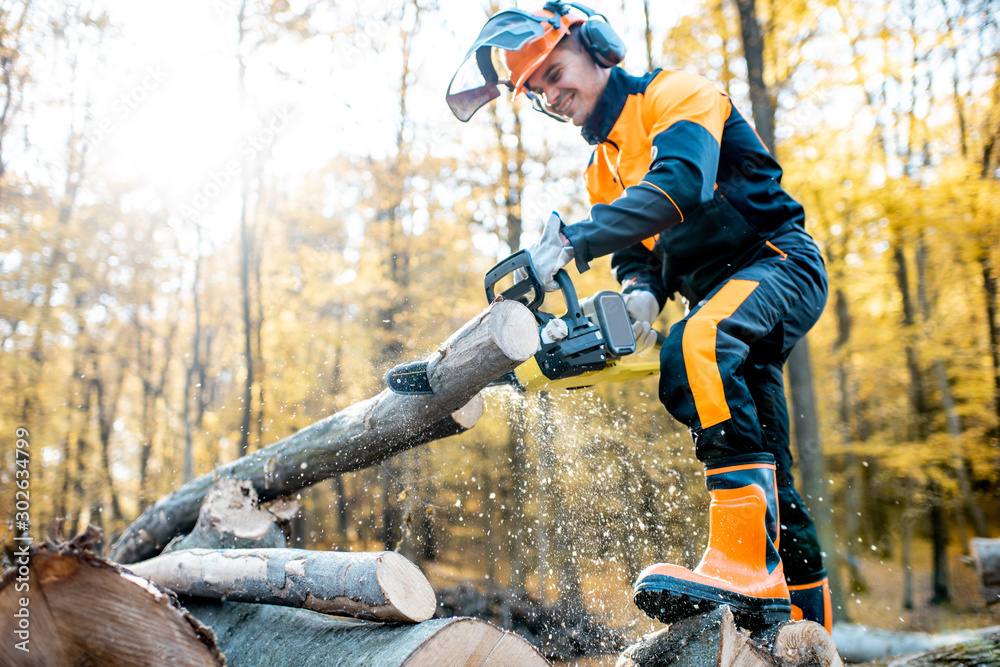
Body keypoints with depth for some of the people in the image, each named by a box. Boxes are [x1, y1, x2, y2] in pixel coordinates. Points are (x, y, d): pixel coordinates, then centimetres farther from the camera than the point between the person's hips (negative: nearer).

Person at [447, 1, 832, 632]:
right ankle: (805, 621, 17)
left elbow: (679, 184, -27)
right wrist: (641, 293, -18)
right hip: (717, 299, 8)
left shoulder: (676, 93, -6)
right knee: (762, 474, 7)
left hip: (780, 262, -8)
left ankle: (745, 562, -41)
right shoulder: (604, 170, 17)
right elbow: (640, 254, 7)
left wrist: (573, 241, -37)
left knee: (696, 348, -37)